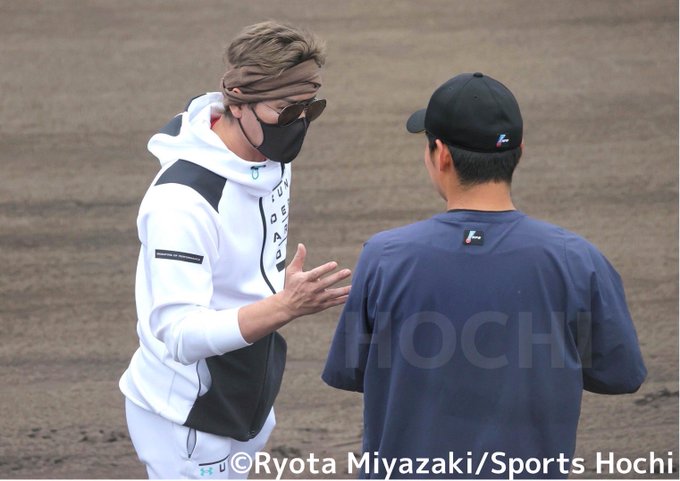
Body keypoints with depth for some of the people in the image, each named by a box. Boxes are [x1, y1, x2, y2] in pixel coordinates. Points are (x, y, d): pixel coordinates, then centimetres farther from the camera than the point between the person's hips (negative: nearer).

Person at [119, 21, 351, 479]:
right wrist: (285, 307, -45)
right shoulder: (183, 198, -29)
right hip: (187, 421, -8)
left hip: (246, 402, 8)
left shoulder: (271, 156, -2)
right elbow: (180, 334, -34)